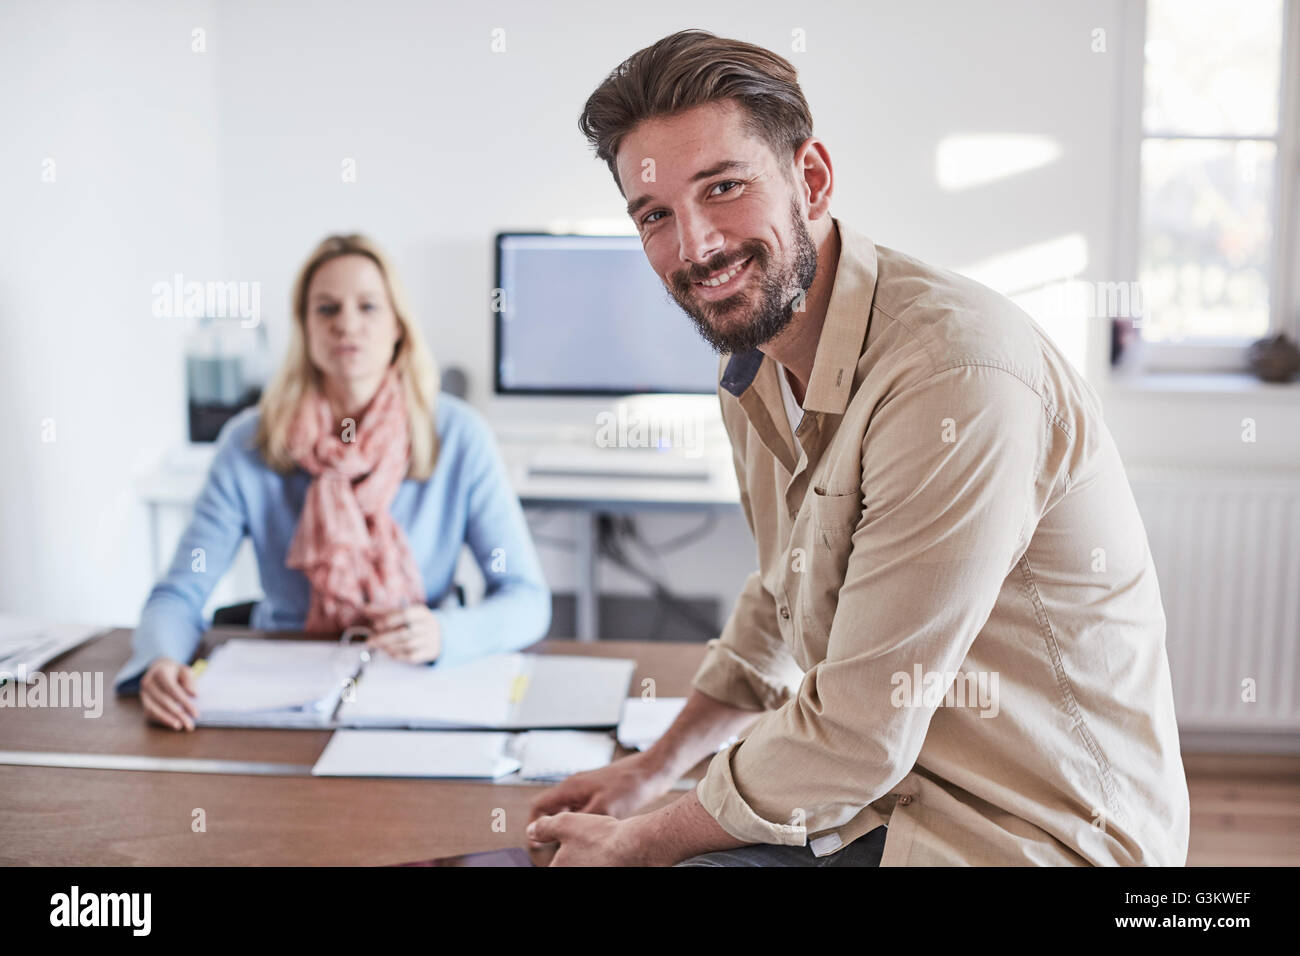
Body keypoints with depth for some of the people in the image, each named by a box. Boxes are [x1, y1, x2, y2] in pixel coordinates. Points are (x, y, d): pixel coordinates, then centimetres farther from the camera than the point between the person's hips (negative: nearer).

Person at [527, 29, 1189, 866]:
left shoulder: (957, 377, -27)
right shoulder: (756, 369, 2)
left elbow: (856, 735, -24)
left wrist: (638, 842, -11)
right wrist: (655, 766, 12)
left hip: (1031, 830, -7)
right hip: (877, 791, 8)